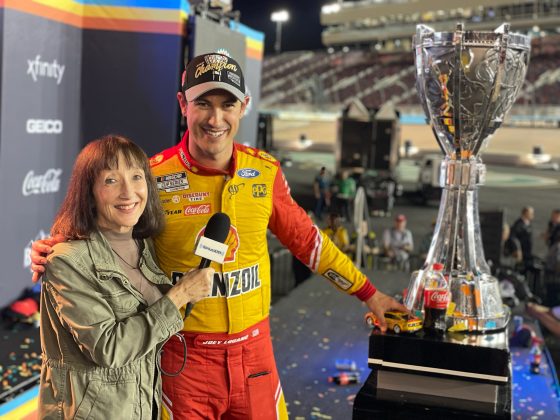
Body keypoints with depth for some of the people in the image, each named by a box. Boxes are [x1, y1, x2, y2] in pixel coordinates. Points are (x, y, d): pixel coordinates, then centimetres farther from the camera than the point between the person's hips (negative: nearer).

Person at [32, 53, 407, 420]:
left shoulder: (266, 172, -3)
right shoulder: (152, 177, -14)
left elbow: (305, 238, 10)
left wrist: (368, 293, 14)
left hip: (254, 348, 3)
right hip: (184, 355, -3)